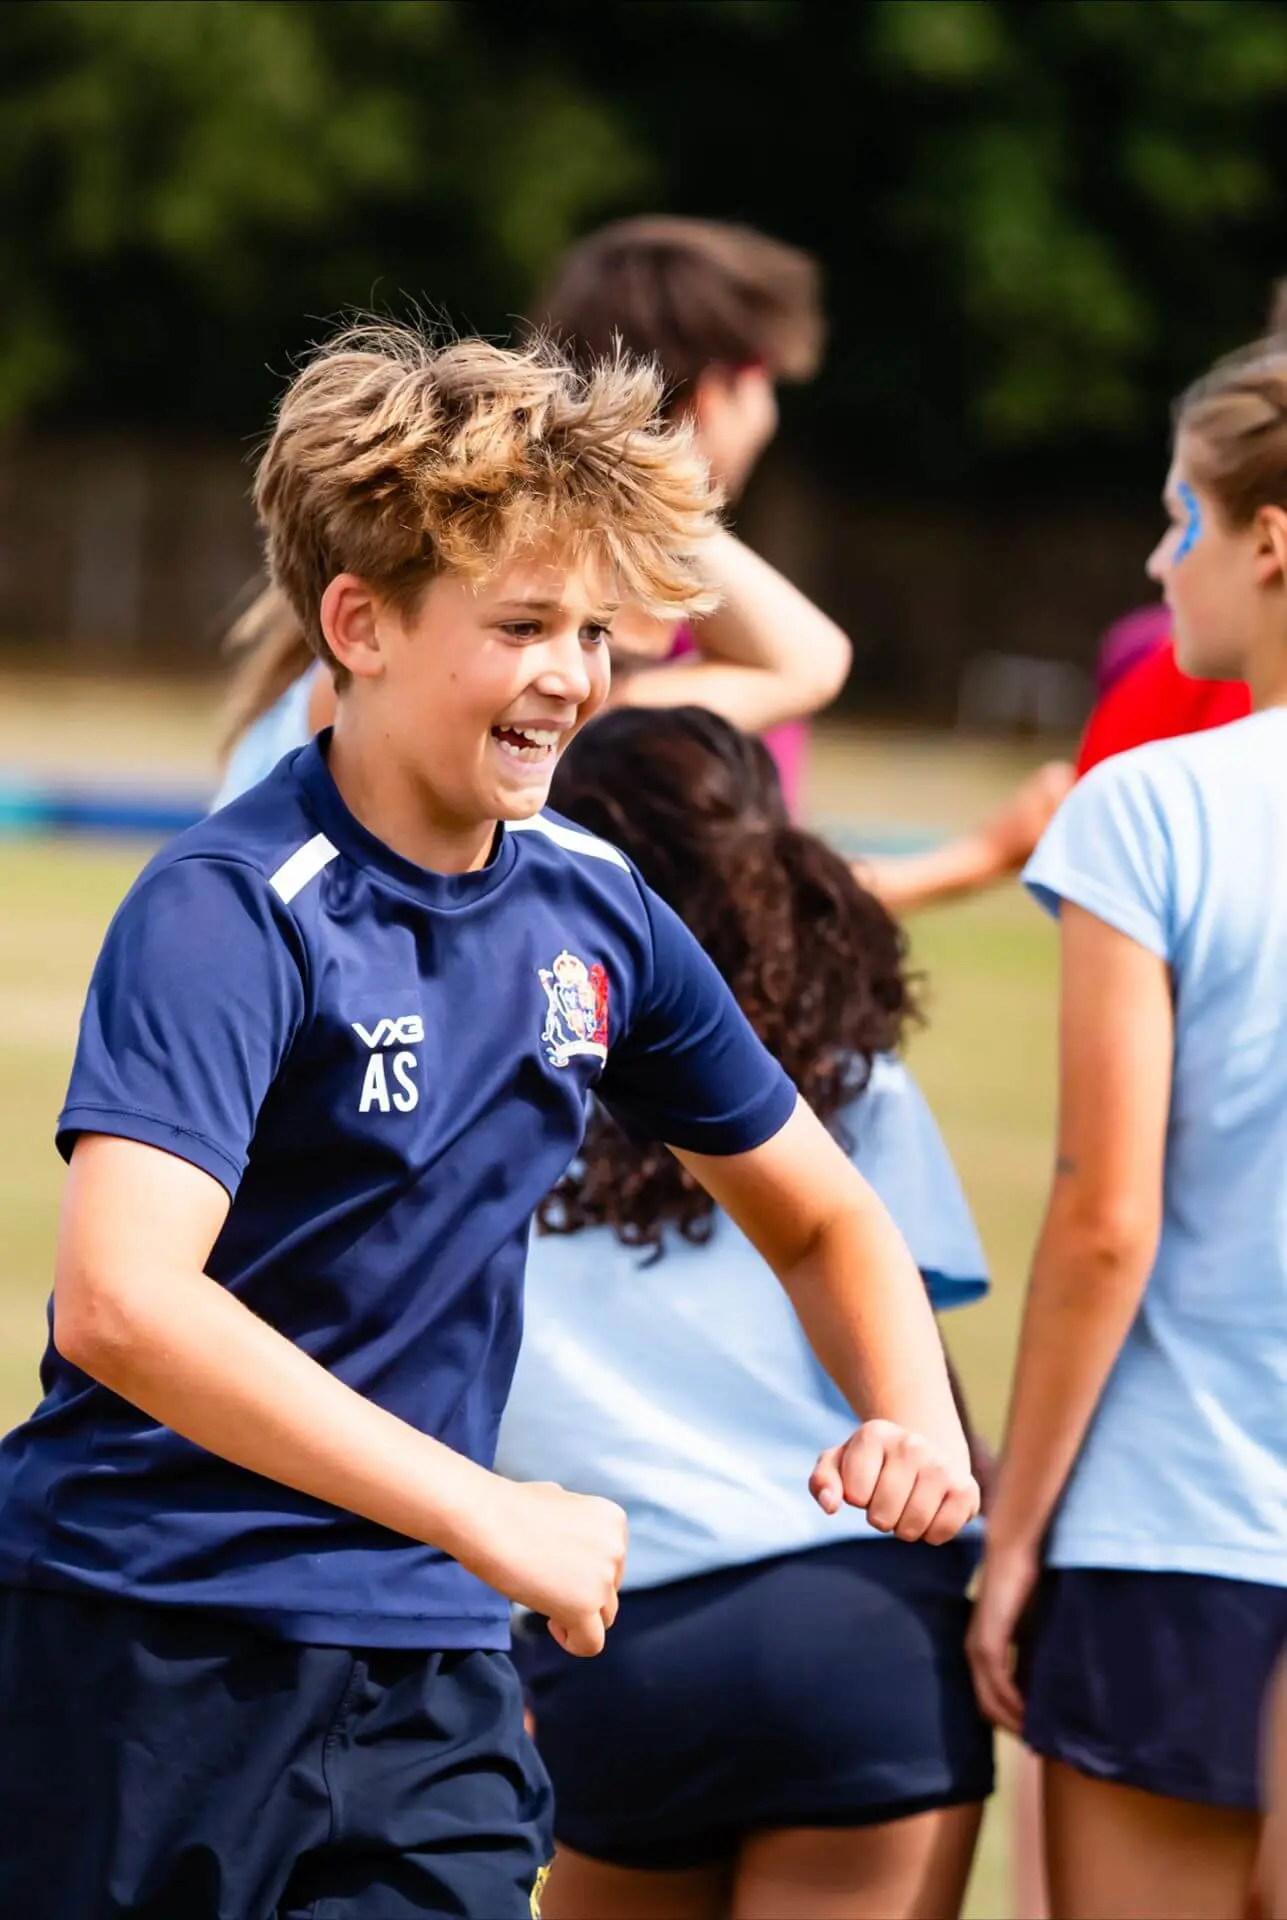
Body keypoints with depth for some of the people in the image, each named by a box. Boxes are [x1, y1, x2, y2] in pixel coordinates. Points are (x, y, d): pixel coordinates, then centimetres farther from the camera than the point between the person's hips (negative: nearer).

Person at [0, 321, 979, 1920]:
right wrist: (485, 1516, -32)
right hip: (143, 1654, -5)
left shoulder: (595, 914, 7)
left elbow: (820, 1219, 21)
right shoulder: (226, 915, -15)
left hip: (427, 1672, 6)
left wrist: (912, 1416, -1)